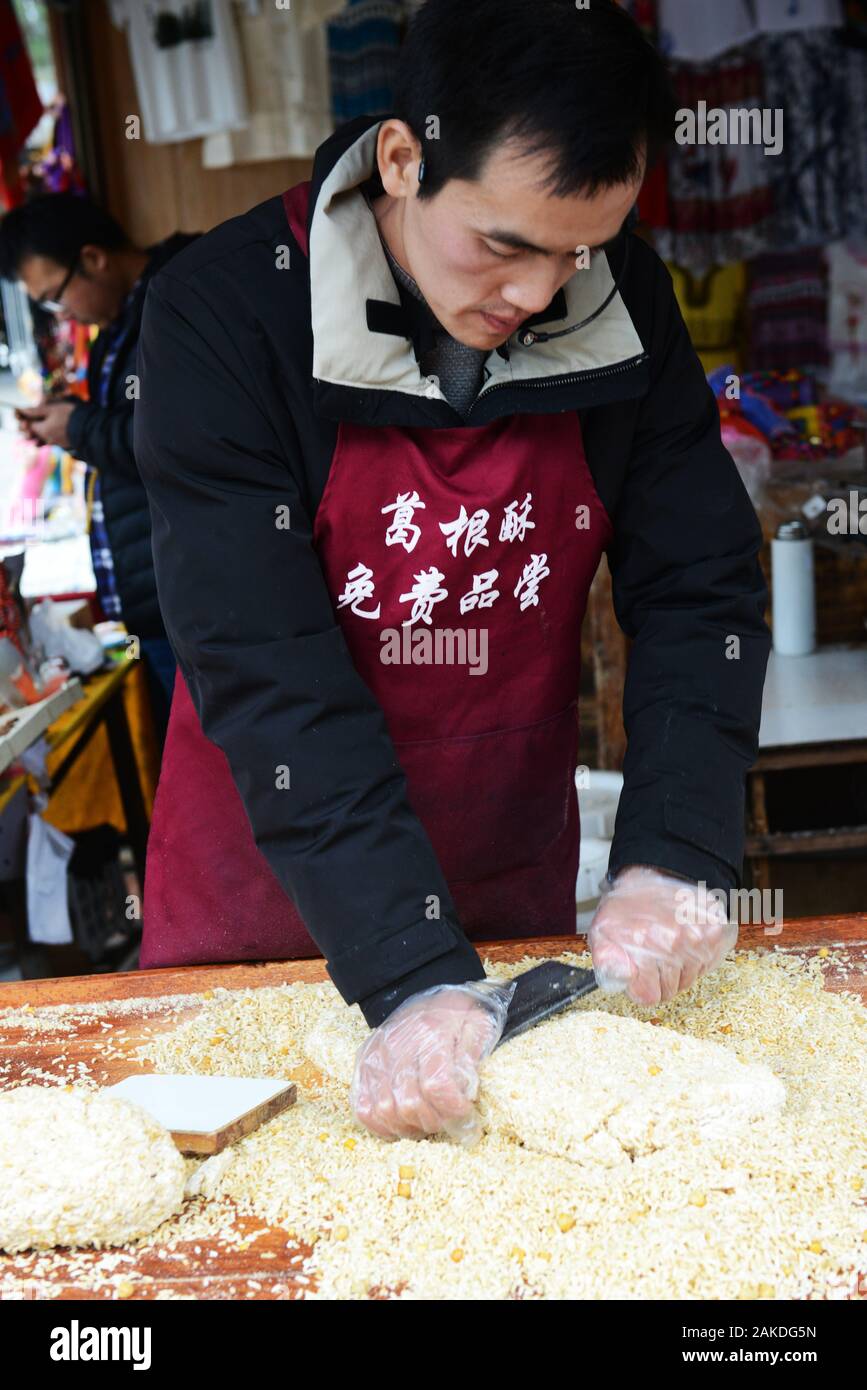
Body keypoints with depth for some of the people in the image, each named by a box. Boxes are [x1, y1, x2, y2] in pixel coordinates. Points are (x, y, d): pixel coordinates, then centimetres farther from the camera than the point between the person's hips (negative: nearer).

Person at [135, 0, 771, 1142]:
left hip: (518, 892, 3)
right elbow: (268, 674, -26)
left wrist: (676, 858, -22)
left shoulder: (623, 306, -10)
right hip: (263, 900, -2)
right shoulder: (222, 317, -21)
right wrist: (410, 975, -33)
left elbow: (702, 588, -8)